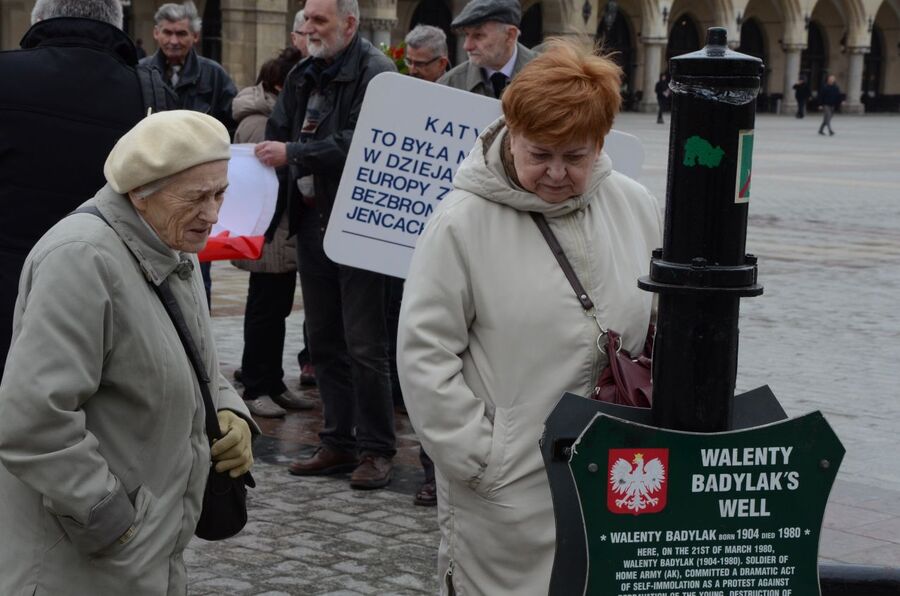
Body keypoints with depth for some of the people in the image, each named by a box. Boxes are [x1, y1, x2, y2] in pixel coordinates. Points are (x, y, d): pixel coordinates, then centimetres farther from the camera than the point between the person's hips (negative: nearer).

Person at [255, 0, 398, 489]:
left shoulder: (374, 73, -11)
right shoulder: (303, 76, 15)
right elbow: (277, 135, 16)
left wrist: (293, 153, -19)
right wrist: (264, 156, -5)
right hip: (311, 222, 8)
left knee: (364, 344, -4)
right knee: (324, 340, 12)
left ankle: (376, 449, 6)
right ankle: (338, 442, 21)